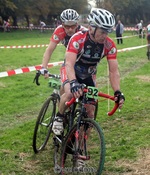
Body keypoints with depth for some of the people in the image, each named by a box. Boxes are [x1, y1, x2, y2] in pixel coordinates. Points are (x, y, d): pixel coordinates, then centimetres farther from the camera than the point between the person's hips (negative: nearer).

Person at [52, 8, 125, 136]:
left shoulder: (109, 45, -23)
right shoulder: (78, 39, -33)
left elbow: (114, 71, -23)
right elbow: (69, 64, -42)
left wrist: (118, 92, -38)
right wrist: (73, 83, -60)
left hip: (88, 76, 4)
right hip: (72, 72, -3)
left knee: (90, 113, -2)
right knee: (70, 93, -36)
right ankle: (59, 117, -7)